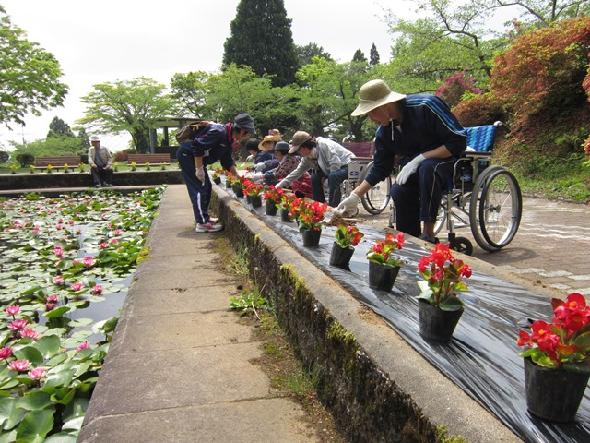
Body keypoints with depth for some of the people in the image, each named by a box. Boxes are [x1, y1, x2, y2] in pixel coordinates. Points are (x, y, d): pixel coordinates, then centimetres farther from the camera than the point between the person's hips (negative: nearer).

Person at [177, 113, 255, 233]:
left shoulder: (228, 139, 7)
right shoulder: (219, 132, -25)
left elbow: (227, 161, 14)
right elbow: (197, 146, -30)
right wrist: (199, 169, -25)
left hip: (194, 157, 10)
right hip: (187, 155, -10)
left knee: (206, 187, 13)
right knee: (199, 189, -10)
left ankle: (204, 217, 22)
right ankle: (202, 223, -6)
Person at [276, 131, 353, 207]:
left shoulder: (323, 145, -26)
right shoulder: (307, 157, 0)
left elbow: (336, 164, -30)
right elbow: (297, 172, 3)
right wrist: (279, 185, -2)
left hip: (348, 165, -9)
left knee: (333, 177, -33)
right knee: (315, 177, 0)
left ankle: (333, 207, -24)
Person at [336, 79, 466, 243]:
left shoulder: (425, 106, -22)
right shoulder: (384, 132, -3)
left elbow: (458, 141, -22)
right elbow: (379, 168, 4)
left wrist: (420, 158, -28)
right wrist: (355, 196, -4)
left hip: (448, 162, -5)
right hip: (415, 169, 5)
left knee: (428, 168, -37)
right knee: (399, 191, -25)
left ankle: (428, 234, -28)